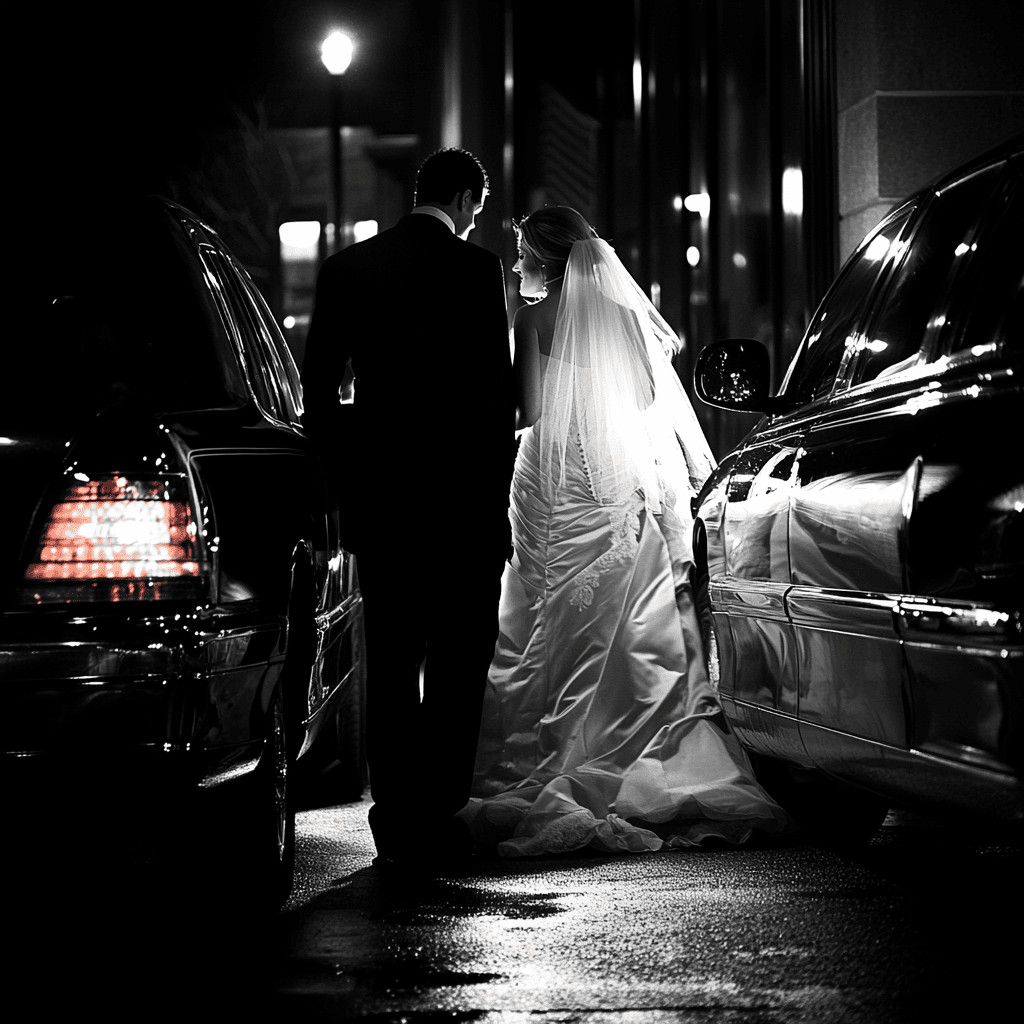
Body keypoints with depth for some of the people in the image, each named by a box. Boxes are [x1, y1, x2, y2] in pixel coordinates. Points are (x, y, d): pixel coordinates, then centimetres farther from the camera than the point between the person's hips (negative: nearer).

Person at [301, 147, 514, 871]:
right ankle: (437, 817, 0)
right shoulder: (476, 269, -7)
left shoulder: (346, 268, 7)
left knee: (391, 661, 10)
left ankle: (397, 825, 11)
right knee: (459, 659, 3)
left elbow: (318, 387, 8)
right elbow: (497, 391, -9)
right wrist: (498, 492, -2)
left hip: (377, 495, 4)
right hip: (460, 498, -4)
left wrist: (337, 481, 14)